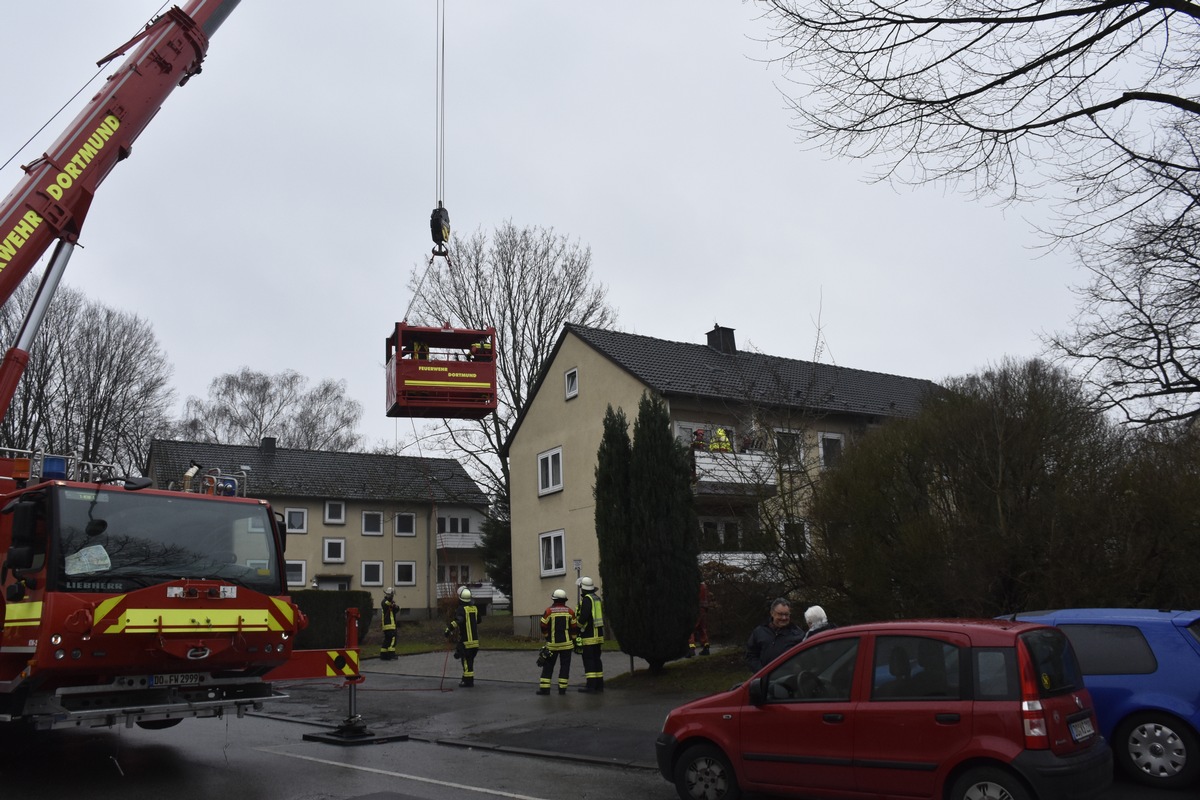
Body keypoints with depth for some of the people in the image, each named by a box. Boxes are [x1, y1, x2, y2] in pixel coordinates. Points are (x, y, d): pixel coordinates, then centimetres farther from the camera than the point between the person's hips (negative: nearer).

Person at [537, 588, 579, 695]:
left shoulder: (549, 611, -6)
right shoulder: (569, 611, -1)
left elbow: (544, 626, -5)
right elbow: (574, 627, 2)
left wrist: (547, 636, 13)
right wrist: (574, 640, 13)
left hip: (552, 643, -1)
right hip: (566, 643, 1)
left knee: (548, 666, 7)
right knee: (564, 666, 6)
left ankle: (544, 687, 3)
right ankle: (562, 688, 3)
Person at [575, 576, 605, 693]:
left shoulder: (586, 599, -13)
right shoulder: (597, 598, 14)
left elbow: (583, 617, -20)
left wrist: (577, 624, -4)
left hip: (589, 635, -9)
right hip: (599, 634, 9)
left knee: (588, 659, -5)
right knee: (596, 658, 12)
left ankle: (591, 684, -8)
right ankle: (599, 684, 13)